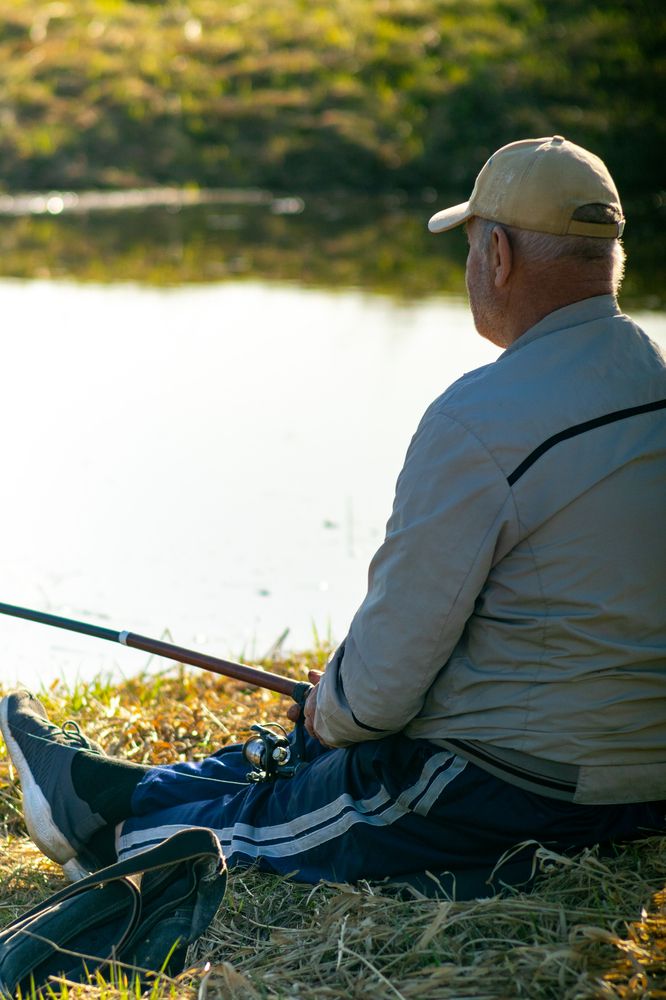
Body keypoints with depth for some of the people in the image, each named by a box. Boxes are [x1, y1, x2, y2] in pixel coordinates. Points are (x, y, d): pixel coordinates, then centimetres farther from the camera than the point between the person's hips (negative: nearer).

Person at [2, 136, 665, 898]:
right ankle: (117, 791, 41)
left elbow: (385, 681, -19)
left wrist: (333, 707, 6)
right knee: (308, 750, 25)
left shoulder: (480, 422, -22)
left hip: (511, 793, -8)